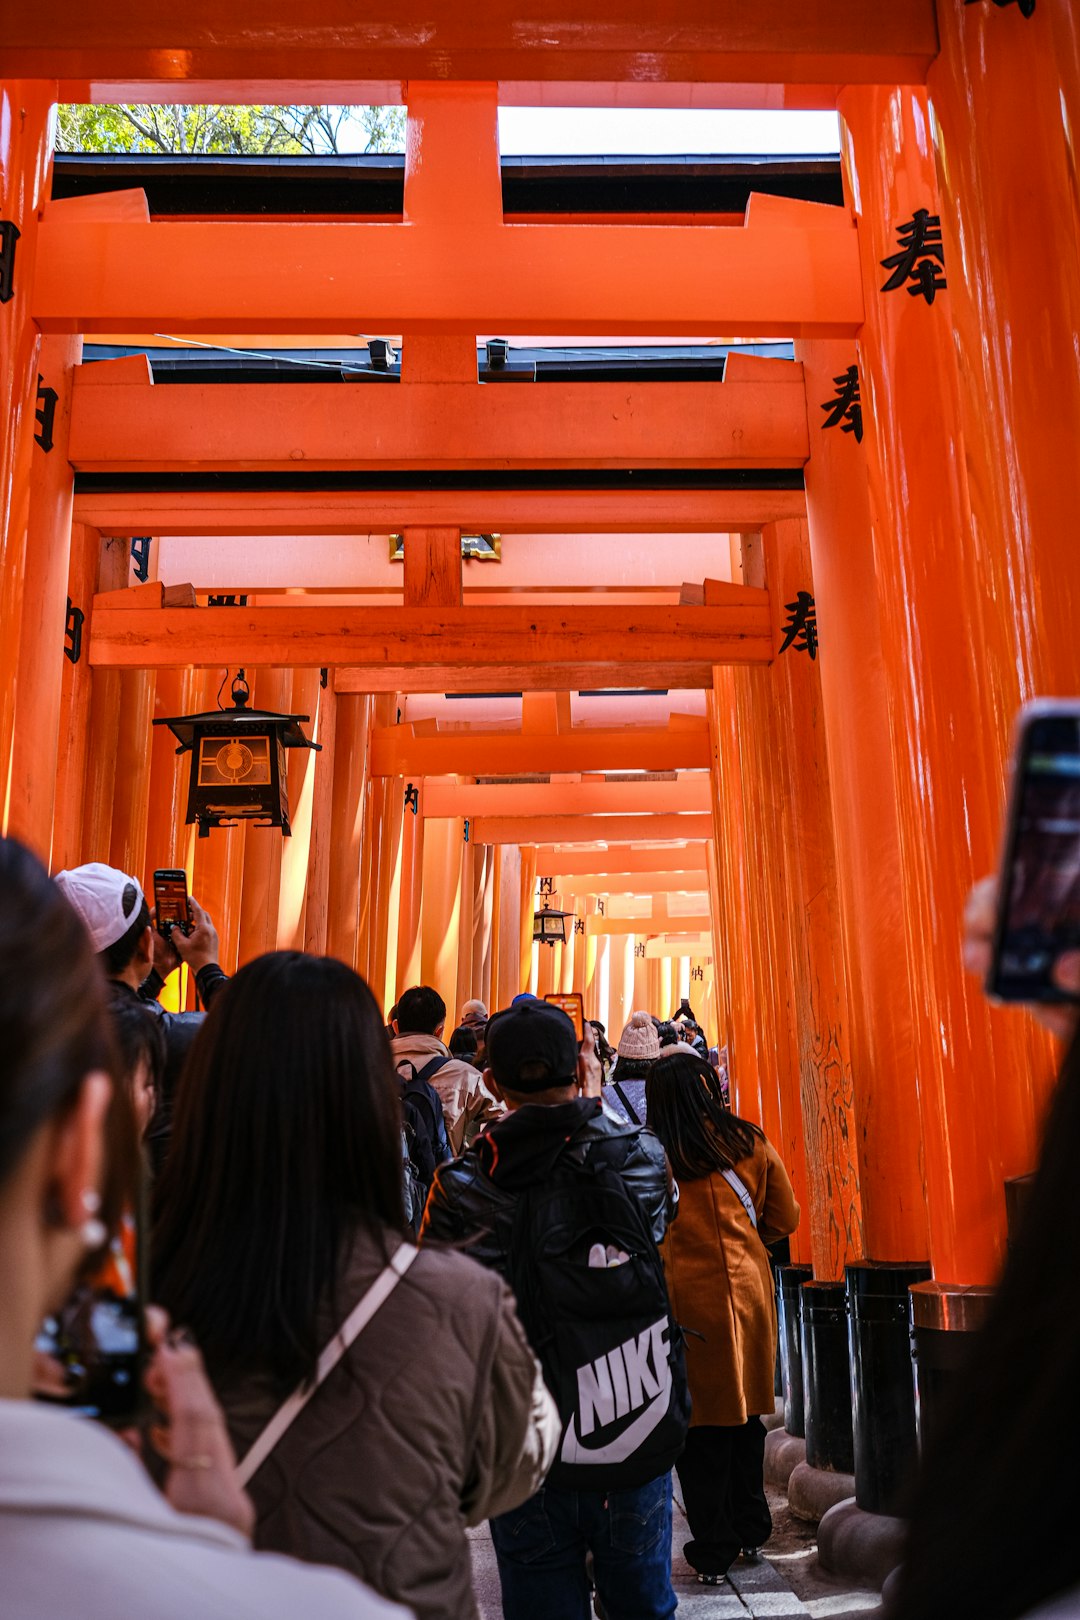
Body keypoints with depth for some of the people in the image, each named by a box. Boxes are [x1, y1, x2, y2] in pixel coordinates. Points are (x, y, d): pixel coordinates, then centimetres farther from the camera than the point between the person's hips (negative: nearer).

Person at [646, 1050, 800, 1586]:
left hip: (684, 1297, -3)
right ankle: (750, 1530, 32)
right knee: (744, 1411, 18)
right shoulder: (751, 1144, -2)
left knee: (699, 1422, 8)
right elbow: (784, 1219, 7)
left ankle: (713, 1551, 16)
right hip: (747, 1290, 3)